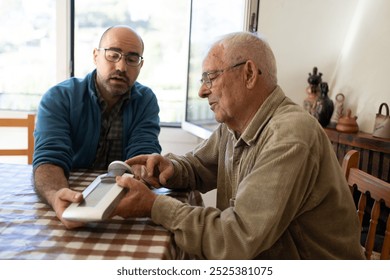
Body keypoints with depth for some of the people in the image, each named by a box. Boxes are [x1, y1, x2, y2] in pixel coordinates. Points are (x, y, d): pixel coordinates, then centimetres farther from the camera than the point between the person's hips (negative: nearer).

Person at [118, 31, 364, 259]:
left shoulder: (290, 137, -27)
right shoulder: (234, 124, 0)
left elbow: (236, 240, -29)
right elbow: (197, 166, 12)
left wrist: (154, 206, -22)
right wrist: (171, 168, -10)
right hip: (255, 262, 6)